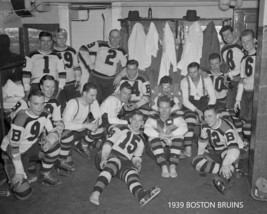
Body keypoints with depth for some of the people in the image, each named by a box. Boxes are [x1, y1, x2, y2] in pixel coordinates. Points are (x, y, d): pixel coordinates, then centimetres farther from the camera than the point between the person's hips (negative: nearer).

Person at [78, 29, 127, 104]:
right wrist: (90, 65, -6)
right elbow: (82, 50, -7)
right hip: (96, 79, -4)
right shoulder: (100, 45, -7)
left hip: (110, 81, 4)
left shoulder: (121, 52, 6)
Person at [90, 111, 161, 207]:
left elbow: (136, 157, 22)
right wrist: (104, 158, -16)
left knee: (132, 172, -32)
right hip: (111, 156, -3)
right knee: (115, 164, -39)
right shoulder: (120, 129, 12)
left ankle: (142, 195, -65)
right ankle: (96, 193, -57)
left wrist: (137, 162, -3)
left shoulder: (140, 141, 26)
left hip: (125, 162, 3)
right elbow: (108, 144, 1)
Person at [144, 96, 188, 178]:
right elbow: (147, 130, -18)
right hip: (157, 148, 0)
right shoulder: (153, 119, 3)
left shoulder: (176, 118, 3)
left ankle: (173, 167, -35)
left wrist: (170, 135, -32)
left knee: (178, 136, -25)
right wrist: (161, 136, -32)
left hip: (173, 147, 0)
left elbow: (184, 128, -18)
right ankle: (164, 167, -37)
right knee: (153, 137, -27)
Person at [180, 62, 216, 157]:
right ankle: (188, 149, -33)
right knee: (189, 120, -28)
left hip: (204, 101, 1)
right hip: (190, 104, -1)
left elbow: (213, 97, -6)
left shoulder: (206, 79, -8)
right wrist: (197, 110, -21)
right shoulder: (184, 81, -8)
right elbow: (185, 100, -9)